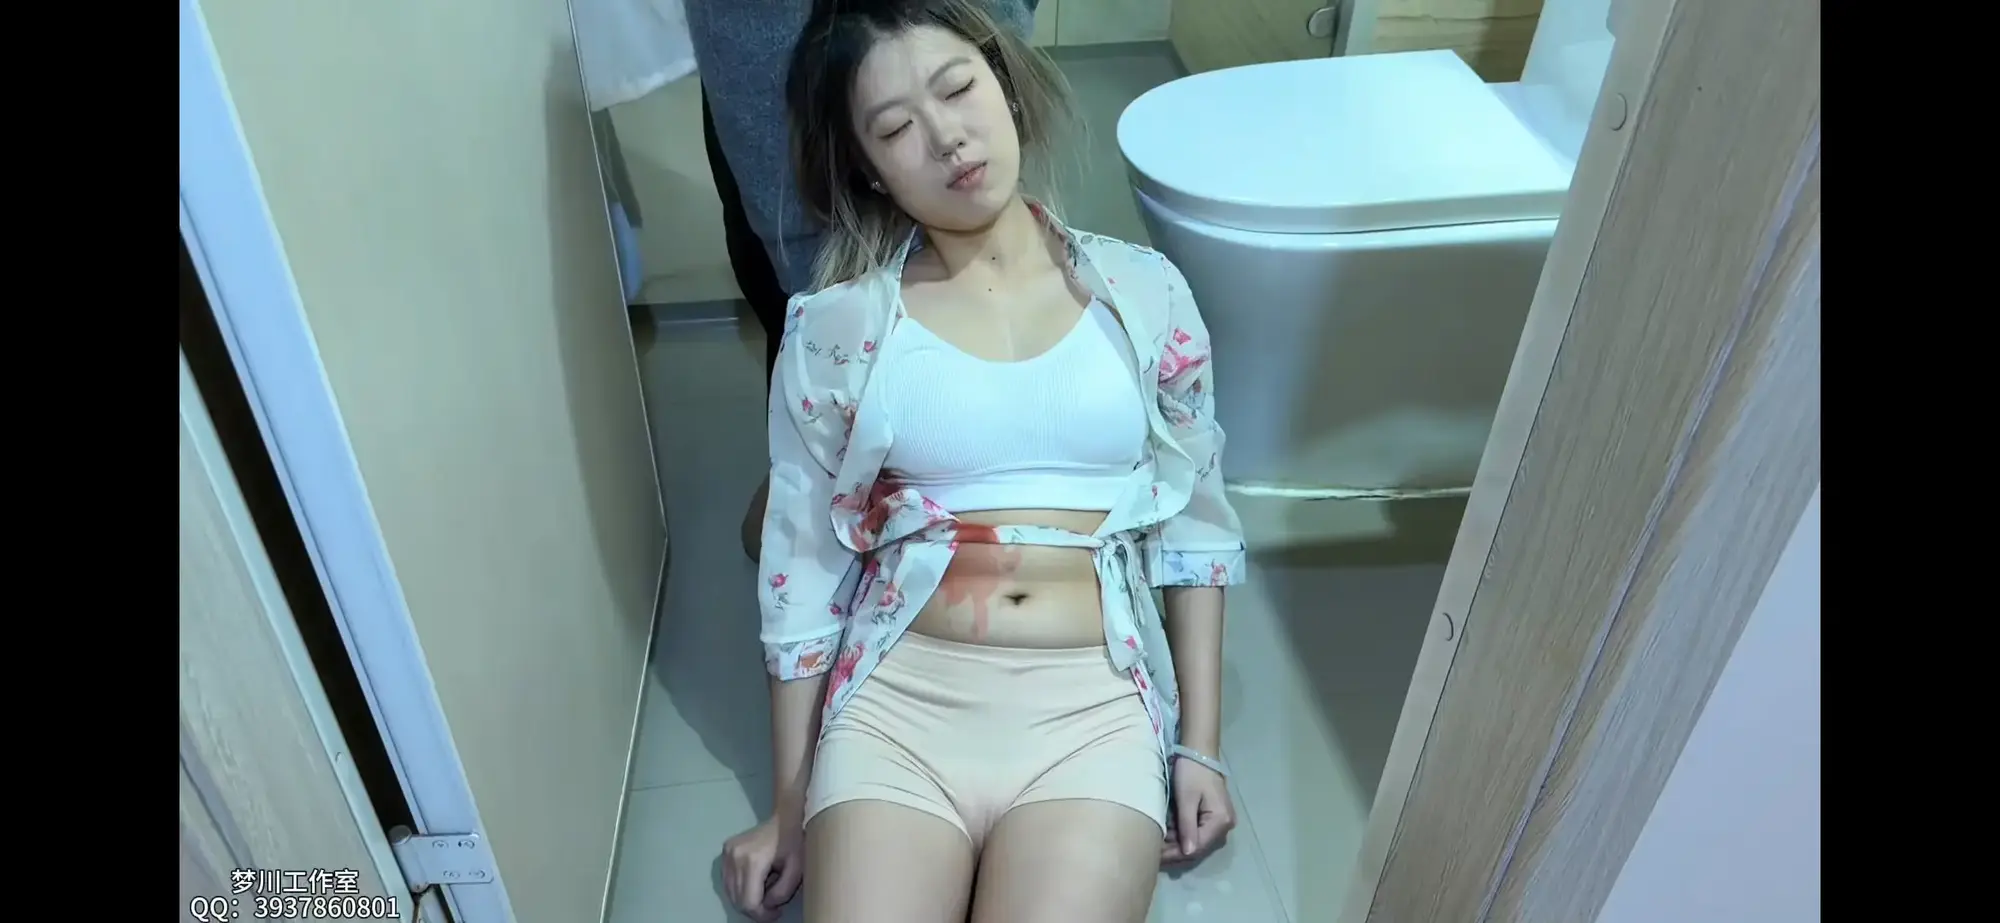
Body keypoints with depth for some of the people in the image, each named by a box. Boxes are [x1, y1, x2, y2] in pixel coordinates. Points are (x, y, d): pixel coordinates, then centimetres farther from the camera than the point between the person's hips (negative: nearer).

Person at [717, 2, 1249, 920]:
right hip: (898, 699, 0)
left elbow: (1194, 526, 10)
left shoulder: (1143, 292, 5)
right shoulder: (835, 327, 1)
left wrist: (1202, 745, 6)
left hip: (1093, 704, 1)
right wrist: (791, 808, 8)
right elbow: (802, 572, 5)